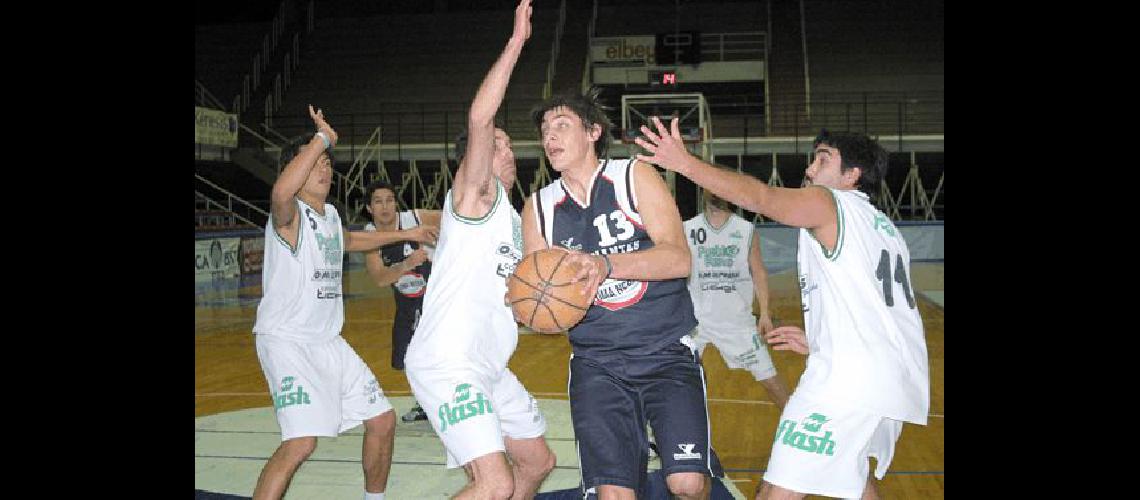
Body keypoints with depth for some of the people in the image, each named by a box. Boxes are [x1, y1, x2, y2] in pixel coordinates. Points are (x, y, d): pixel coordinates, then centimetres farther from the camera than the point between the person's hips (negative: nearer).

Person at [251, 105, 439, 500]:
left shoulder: (329, 214, 12)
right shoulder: (290, 215, -14)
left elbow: (348, 240, 36)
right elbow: (281, 193, -41)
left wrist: (406, 234, 40)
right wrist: (322, 138, -34)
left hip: (328, 341, 9)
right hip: (286, 339, -9)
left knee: (383, 420, 13)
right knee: (302, 442, -24)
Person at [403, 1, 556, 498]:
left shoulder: (511, 218, 20)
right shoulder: (473, 194, -6)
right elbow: (479, 119, -24)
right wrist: (516, 42, -22)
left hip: (488, 367, 10)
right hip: (447, 364, -10)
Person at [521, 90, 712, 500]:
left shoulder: (634, 176, -1)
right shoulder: (539, 207, 8)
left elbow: (679, 259, -13)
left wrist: (605, 264, -28)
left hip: (666, 353, -2)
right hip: (597, 363, 2)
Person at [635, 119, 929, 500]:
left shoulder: (828, 202, -2)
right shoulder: (884, 226, 24)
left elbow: (757, 196, -18)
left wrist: (685, 163, -21)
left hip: (848, 379, -10)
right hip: (900, 382, 10)